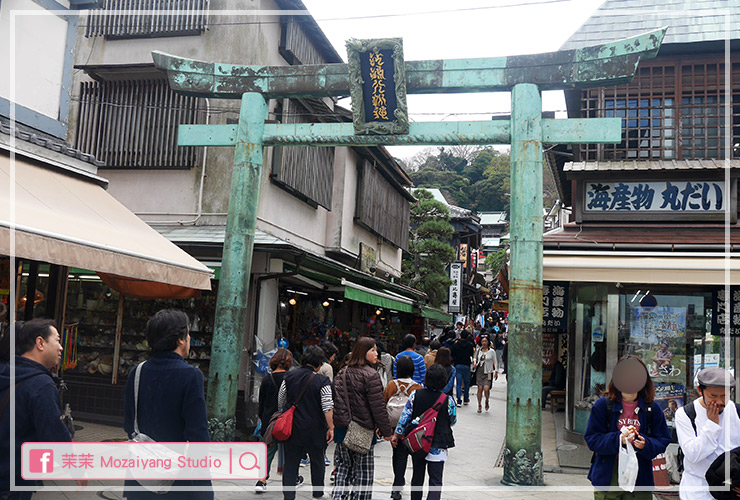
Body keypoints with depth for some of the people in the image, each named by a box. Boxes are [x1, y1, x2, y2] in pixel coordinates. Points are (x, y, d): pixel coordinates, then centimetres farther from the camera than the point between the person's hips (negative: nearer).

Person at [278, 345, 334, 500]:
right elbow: (328, 408, -15)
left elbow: (280, 400, 10)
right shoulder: (322, 381, -13)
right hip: (315, 429, -2)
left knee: (290, 462, 10)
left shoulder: (289, 376, -1)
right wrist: (331, 428, -8)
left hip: (292, 427, 3)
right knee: (317, 461, 16)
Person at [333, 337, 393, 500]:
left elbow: (336, 400, 8)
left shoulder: (342, 373, 7)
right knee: (363, 471, 5)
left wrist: (340, 421, 14)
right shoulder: (370, 375, -13)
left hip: (343, 427, 6)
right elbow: (378, 406, -13)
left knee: (344, 466, 15)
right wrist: (387, 431, -6)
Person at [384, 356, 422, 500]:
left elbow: (384, 405, 1)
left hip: (393, 427, 2)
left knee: (396, 453, 20)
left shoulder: (391, 385, -7)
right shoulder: (417, 387, -13)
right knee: (402, 455, 5)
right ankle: (396, 488, 1)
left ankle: (399, 481, 35)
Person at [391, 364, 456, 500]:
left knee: (417, 476, 21)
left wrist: (397, 434, 4)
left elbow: (405, 416, -4)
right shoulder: (448, 400, -13)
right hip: (437, 446, -3)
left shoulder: (415, 395, -8)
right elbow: (453, 421, 1)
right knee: (435, 481, 1)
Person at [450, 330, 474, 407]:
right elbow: (472, 355, 3)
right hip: (467, 366, 0)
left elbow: (452, 355, 1)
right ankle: (466, 399, 23)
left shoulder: (455, 344, -5)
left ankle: (459, 400, -6)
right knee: (467, 383, 15)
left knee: (458, 383, 2)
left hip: (458, 365, 0)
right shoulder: (470, 345, -6)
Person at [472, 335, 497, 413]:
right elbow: (475, 357, 23)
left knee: (486, 388, -14)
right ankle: (479, 405, 10)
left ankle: (487, 402, 14)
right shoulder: (478, 350, 8)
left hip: (488, 373, -2)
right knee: (480, 388, -1)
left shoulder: (492, 351, 0)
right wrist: (474, 362, 2)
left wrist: (496, 372, 1)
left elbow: (495, 362, 5)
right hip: (479, 372, 3)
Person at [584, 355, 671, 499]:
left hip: (640, 479, 1)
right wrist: (618, 439, -21)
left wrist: (646, 444, -17)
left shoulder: (652, 408, 3)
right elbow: (592, 439, -5)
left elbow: (663, 441, 4)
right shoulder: (603, 405, -3)